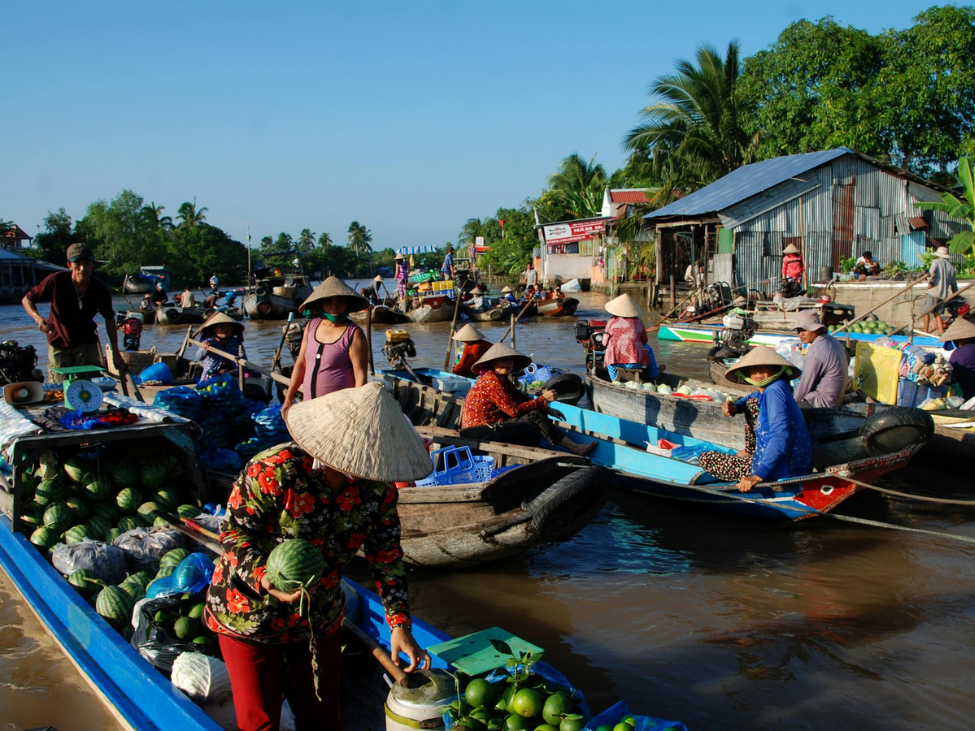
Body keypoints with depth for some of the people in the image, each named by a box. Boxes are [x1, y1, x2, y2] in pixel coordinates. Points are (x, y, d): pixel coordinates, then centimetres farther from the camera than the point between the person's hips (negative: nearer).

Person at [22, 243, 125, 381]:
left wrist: (115, 352, 3)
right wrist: (38, 318, -29)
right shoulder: (56, 281, -18)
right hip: (58, 344, -1)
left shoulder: (100, 290, -13)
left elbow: (109, 319, 2)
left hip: (87, 344, 1)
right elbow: (27, 299, -7)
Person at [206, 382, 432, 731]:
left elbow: (386, 555, -5)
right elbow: (235, 533, -21)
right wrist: (265, 577, -40)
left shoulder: (378, 486, -13)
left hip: (320, 617, 4)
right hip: (249, 614, -4)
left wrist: (399, 625, -10)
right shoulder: (274, 471, -29)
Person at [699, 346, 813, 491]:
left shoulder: (774, 390, -20)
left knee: (705, 459, 0)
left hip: (779, 472, -10)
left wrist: (758, 476, -36)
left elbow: (781, 436, -31)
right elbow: (751, 398, 34)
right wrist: (735, 406, 9)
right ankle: (751, 452, 35)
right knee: (752, 403, 23)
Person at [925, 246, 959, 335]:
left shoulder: (936, 262, -2)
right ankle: (942, 332, 5)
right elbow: (954, 284, 15)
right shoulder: (951, 266, 12)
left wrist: (930, 282, -10)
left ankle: (925, 331, 13)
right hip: (944, 294, 5)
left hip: (933, 292, -5)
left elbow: (932, 272, -23)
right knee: (937, 313, 14)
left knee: (927, 312, 8)